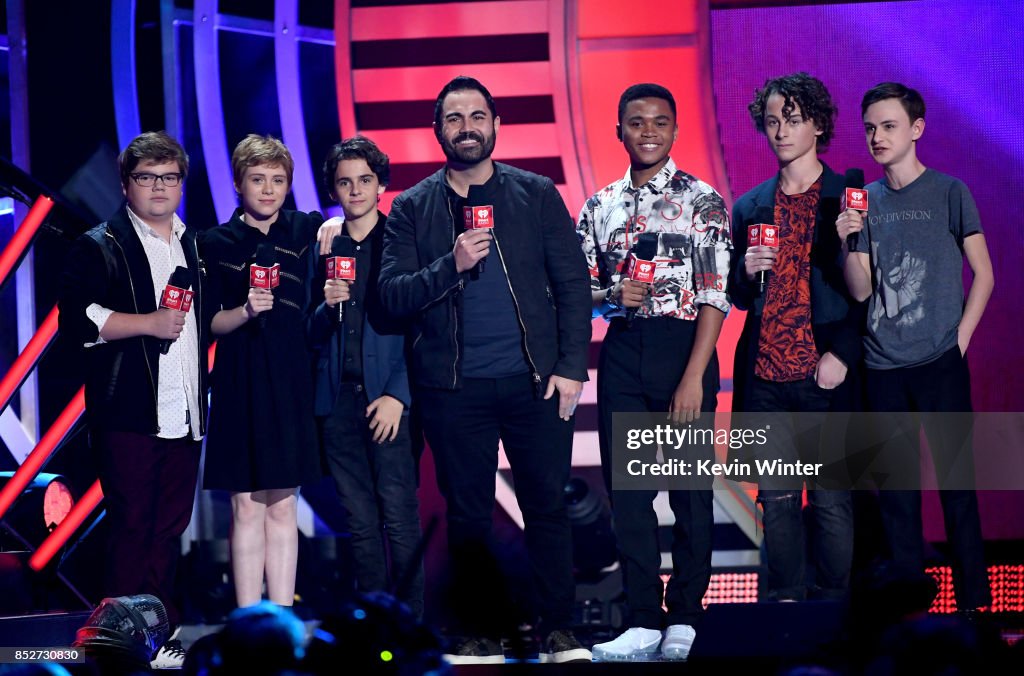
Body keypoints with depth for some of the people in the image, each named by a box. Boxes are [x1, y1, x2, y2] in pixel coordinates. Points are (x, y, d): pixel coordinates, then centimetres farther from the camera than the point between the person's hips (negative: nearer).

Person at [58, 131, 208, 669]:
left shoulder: (196, 247, 20)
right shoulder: (100, 248, 0)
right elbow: (76, 320, -13)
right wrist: (149, 323, -16)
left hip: (185, 414, 6)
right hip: (129, 415, -6)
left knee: (171, 527, 7)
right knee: (132, 526, -5)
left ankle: (164, 632, 13)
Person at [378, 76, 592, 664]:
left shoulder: (538, 195, 6)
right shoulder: (411, 209, 6)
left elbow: (572, 285, 4)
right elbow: (394, 295, -3)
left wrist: (571, 367, -4)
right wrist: (451, 266, -18)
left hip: (535, 381, 0)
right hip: (454, 388, 0)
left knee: (548, 506, 1)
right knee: (468, 516, 6)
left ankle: (560, 632, 10)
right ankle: (480, 636, 14)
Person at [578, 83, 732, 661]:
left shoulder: (702, 201, -3)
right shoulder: (601, 207, 10)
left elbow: (715, 294, -8)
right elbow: (582, 291, 14)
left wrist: (694, 377, -16)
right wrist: (614, 295, -10)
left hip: (684, 347, -4)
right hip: (622, 354, 4)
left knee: (690, 487, 2)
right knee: (627, 489, 4)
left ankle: (684, 620, 10)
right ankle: (644, 622, 9)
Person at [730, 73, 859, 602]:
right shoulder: (750, 208, 14)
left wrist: (842, 355, -11)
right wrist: (747, 271, -3)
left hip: (826, 378, -4)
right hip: (766, 376, 4)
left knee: (832, 500, -3)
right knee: (777, 499, 6)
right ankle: (785, 604, 14)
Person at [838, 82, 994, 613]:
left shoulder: (948, 193, -1)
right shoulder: (864, 201, 9)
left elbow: (983, 274, 2)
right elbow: (860, 290, 5)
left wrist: (959, 341, -5)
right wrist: (848, 242, -12)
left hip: (939, 364, -4)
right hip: (882, 367, 4)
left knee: (956, 482, -3)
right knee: (895, 490, 7)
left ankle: (974, 603, 3)